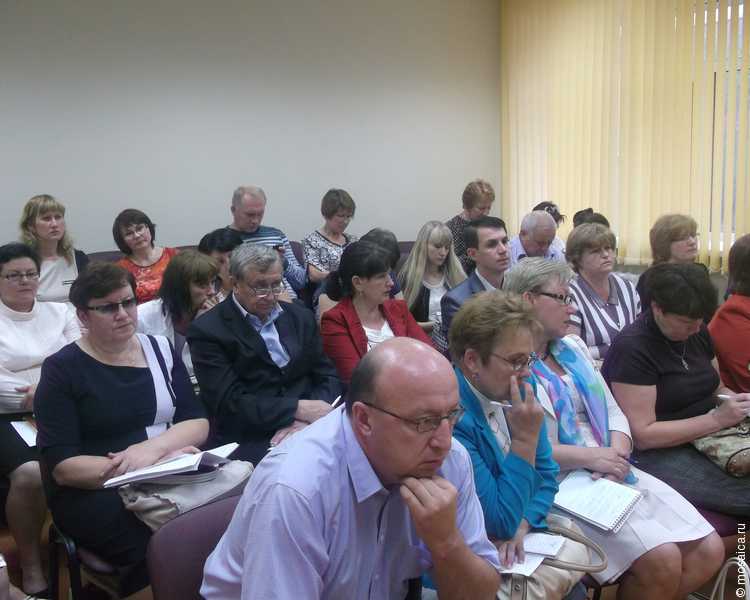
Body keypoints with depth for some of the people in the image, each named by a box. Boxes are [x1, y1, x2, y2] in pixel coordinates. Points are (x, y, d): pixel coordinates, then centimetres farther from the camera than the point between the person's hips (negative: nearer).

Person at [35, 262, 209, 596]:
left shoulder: (160, 349, 10)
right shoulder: (62, 369, -2)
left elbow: (198, 424, 5)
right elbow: (62, 467, -10)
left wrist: (152, 447, -17)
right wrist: (161, 460, -20)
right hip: (93, 493, -4)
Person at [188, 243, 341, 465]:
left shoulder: (301, 317, 13)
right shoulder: (207, 330, -2)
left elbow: (328, 377, 11)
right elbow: (230, 402, -9)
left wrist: (308, 419, -9)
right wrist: (298, 408, -16)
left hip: (307, 431, 6)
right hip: (249, 443, -5)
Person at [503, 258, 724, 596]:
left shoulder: (574, 348, 16)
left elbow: (612, 411, 14)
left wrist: (617, 457, -6)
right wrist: (589, 457, -18)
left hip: (611, 475, 8)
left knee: (709, 550, -3)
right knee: (661, 559, -22)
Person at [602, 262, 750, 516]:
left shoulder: (697, 332, 9)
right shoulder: (633, 349, -15)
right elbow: (643, 435, -18)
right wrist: (716, 418, -20)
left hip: (705, 439, 8)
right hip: (658, 453, -8)